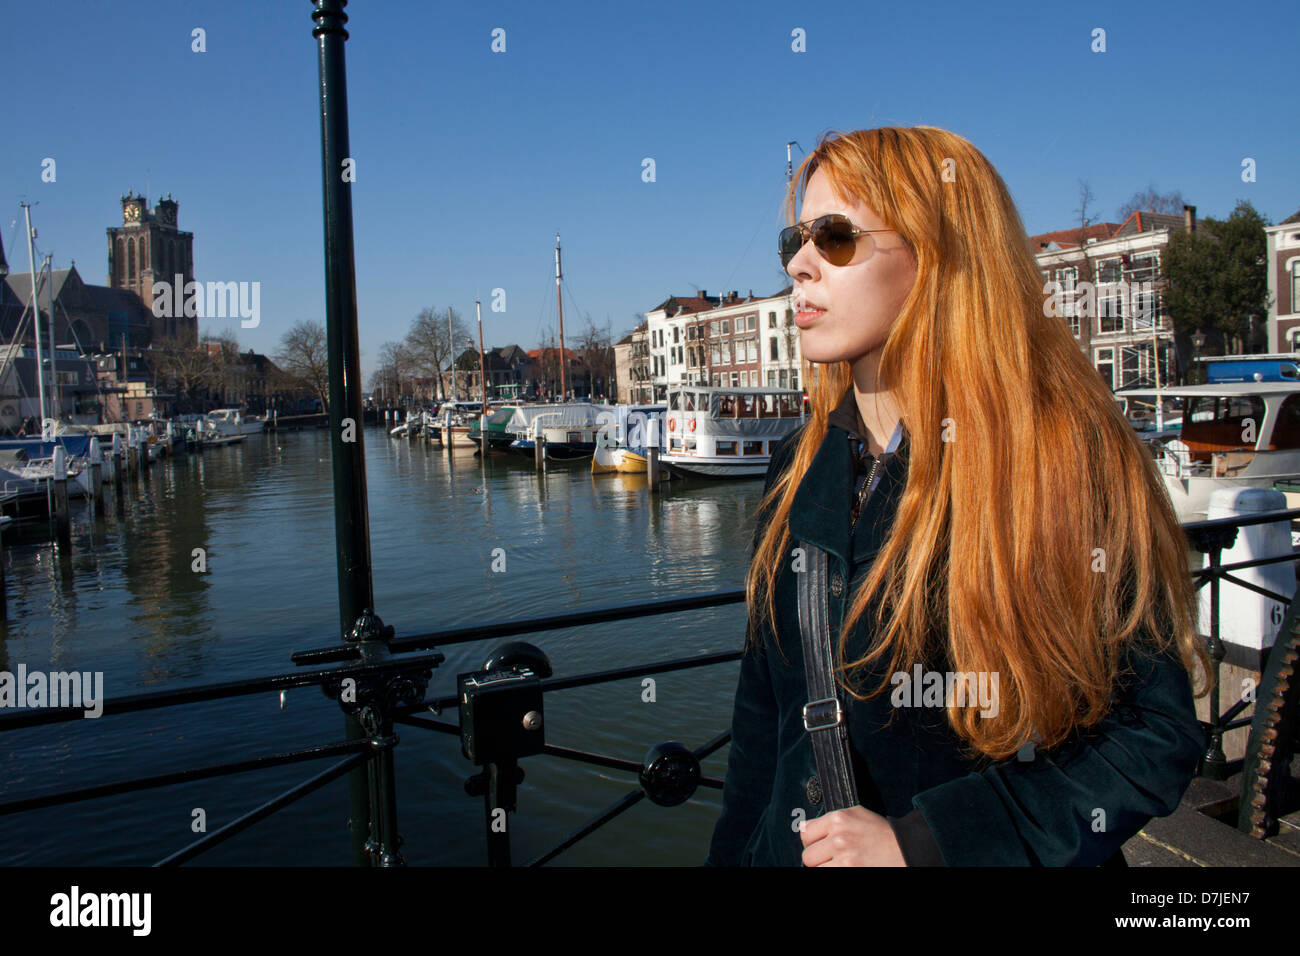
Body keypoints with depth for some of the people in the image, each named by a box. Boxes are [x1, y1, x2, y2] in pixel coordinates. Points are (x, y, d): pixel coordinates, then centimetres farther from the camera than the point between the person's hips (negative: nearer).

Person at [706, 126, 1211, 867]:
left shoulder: (1069, 460, -16)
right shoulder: (801, 467, 0)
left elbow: (1157, 735, -15)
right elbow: (765, 715, 6)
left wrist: (919, 842, -20)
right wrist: (735, 855, 4)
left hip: (983, 856, -4)